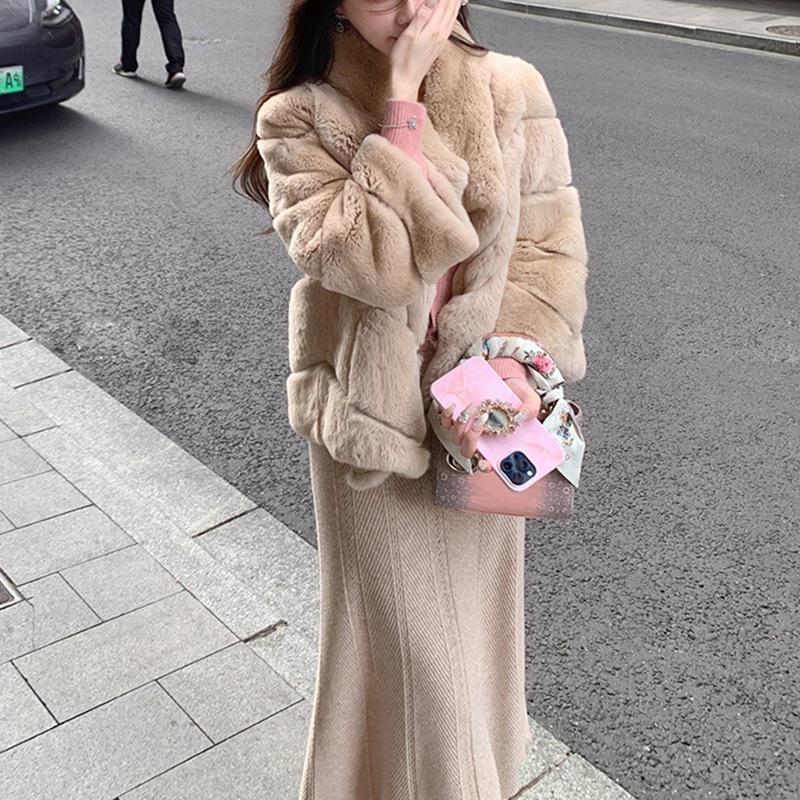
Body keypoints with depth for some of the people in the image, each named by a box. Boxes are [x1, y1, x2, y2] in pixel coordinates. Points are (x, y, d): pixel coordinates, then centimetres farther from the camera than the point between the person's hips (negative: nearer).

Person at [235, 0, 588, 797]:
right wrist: (403, 103, -26)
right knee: (402, 633, 9)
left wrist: (512, 360, -17)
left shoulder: (512, 91, -6)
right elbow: (372, 261, -27)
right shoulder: (300, 119, -13)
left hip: (479, 412, 3)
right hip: (374, 418, -3)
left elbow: (550, 242, -4)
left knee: (475, 606, 22)